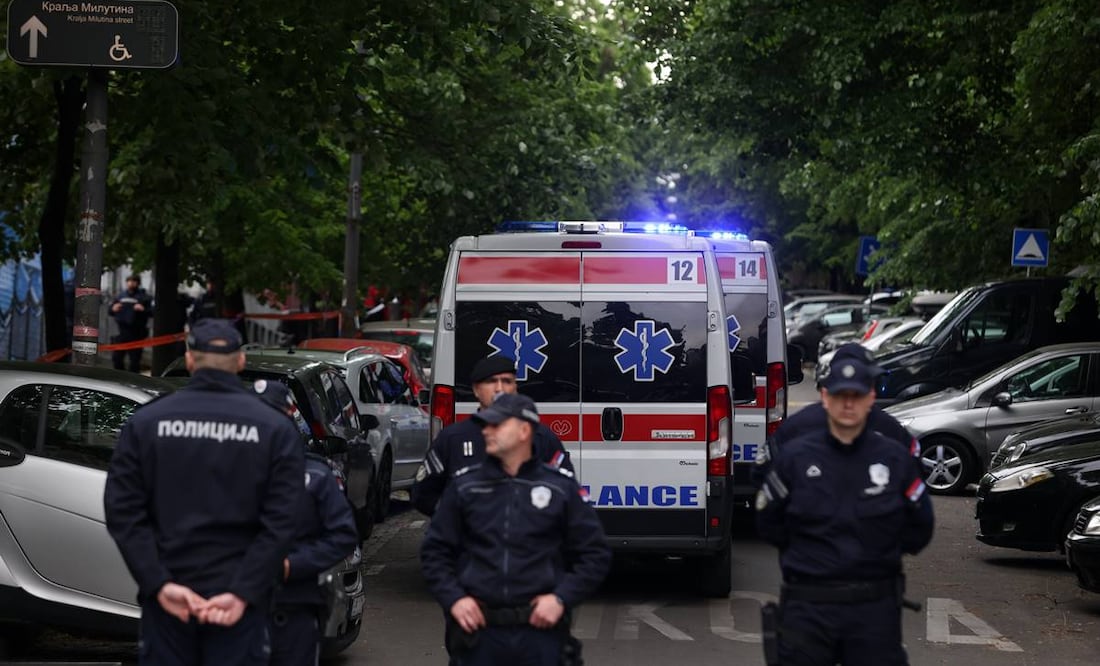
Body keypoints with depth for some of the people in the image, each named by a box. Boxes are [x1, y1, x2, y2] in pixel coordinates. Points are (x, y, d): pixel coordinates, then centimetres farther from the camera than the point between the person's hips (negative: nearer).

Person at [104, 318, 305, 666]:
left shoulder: (145, 422, 2)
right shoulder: (275, 429, -2)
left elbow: (124, 511, -5)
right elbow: (280, 523, -10)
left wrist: (160, 585, -9)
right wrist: (242, 593, -12)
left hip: (167, 600, 1)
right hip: (239, 601, -1)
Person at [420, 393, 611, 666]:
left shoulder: (561, 487, 4)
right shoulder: (464, 486, 8)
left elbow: (595, 554, 6)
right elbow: (435, 551, 12)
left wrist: (562, 598, -6)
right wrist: (453, 599, -2)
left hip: (541, 631, -1)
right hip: (479, 632, 1)